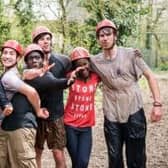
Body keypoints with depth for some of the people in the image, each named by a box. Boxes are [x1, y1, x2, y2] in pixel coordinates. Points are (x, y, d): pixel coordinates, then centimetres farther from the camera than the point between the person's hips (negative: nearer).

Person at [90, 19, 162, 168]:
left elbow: (150, 76, -4)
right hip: (111, 116, 2)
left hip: (134, 112, -2)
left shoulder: (131, 55, -8)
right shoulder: (95, 61, -1)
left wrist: (157, 103, -11)